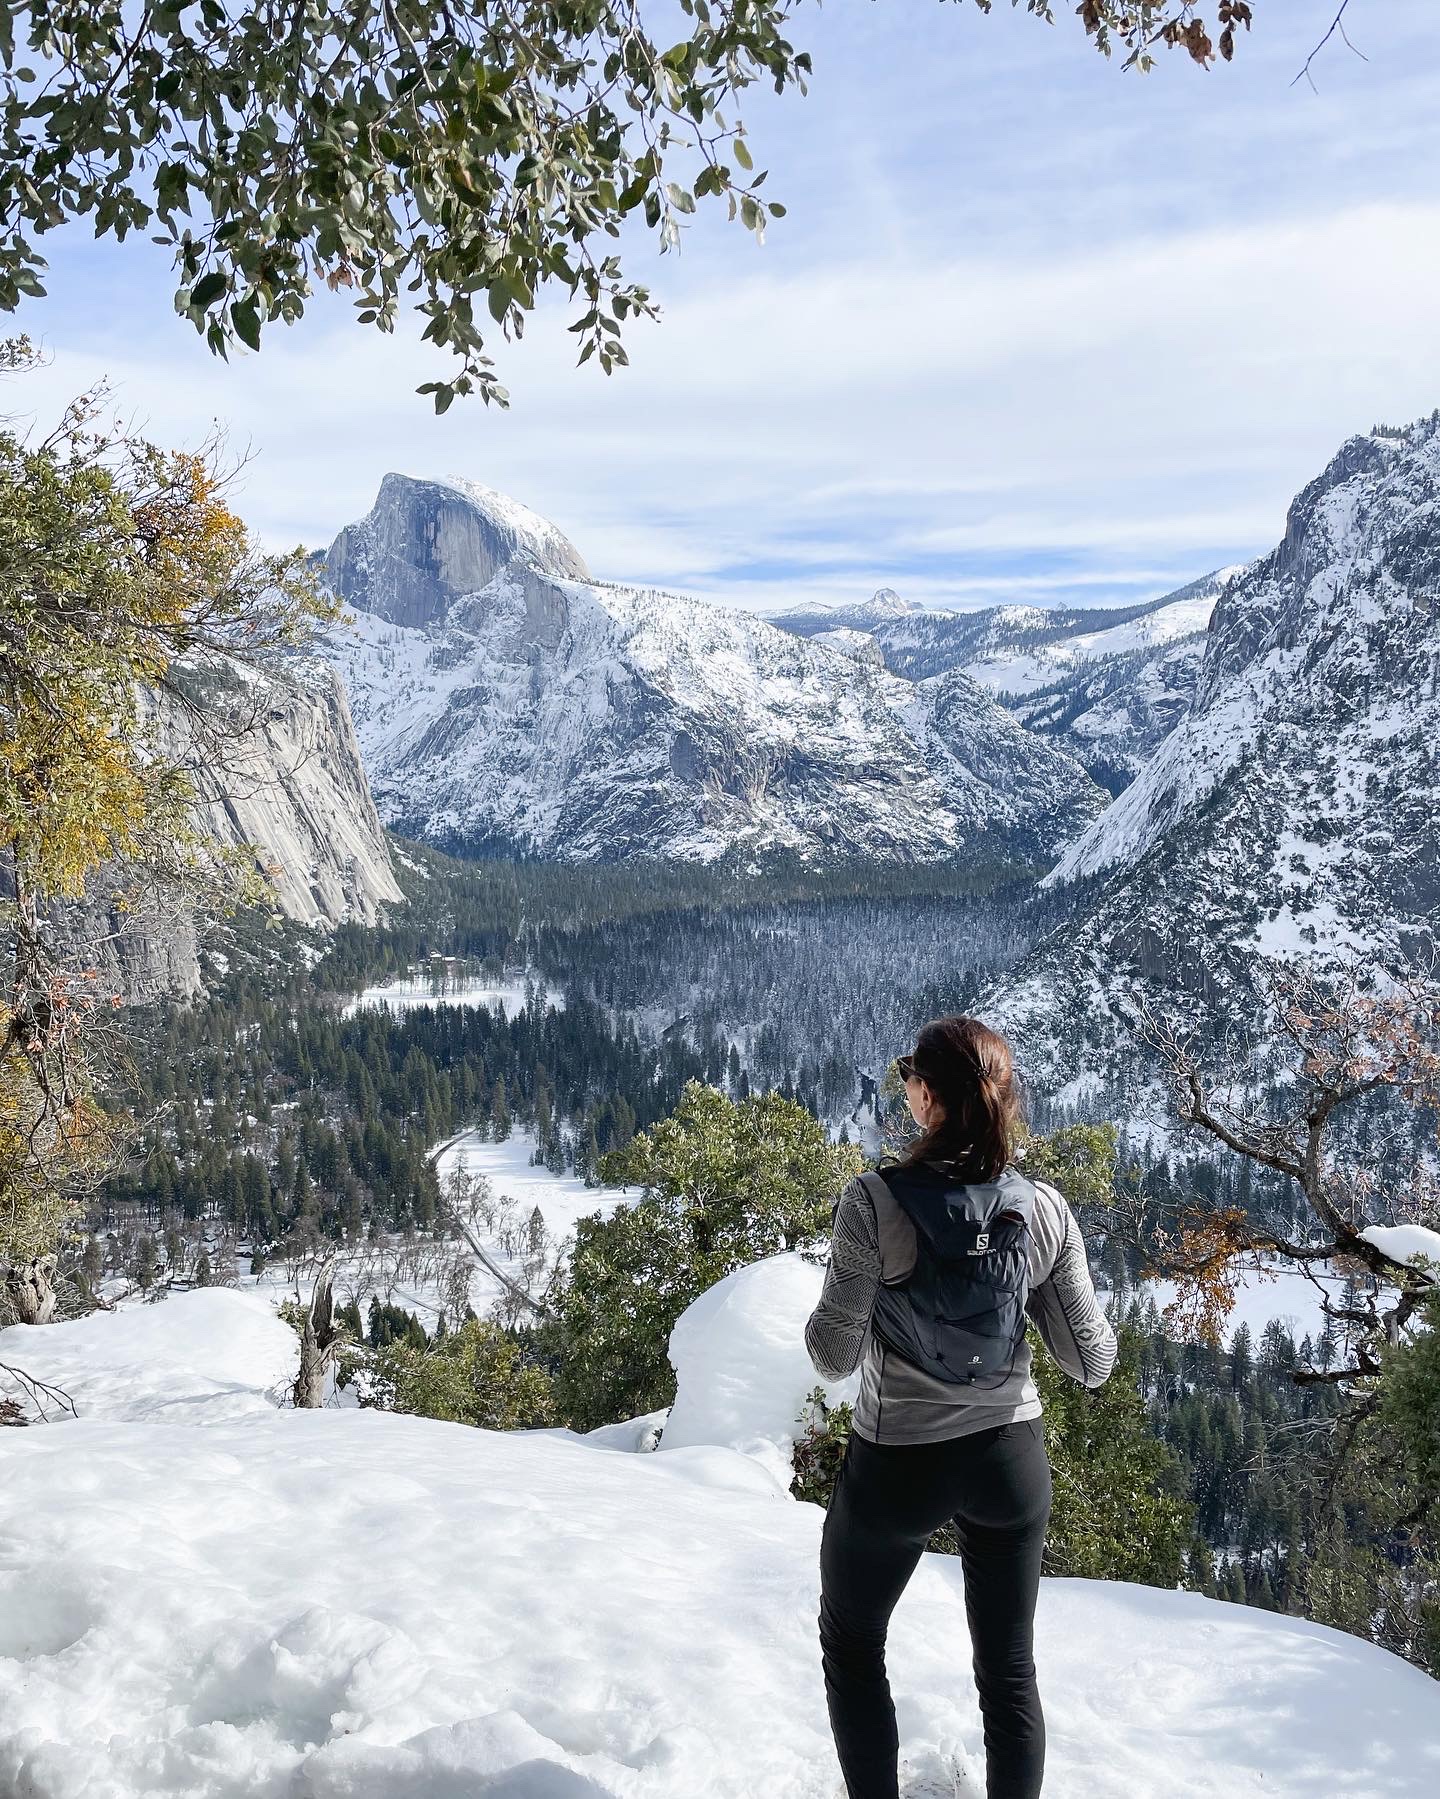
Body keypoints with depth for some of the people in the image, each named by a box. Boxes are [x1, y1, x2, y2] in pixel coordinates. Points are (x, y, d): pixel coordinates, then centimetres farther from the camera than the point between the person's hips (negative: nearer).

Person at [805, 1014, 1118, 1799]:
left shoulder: (875, 1201, -21)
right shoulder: (1044, 1209, -11)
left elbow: (834, 1355, -16)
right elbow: (1091, 1362, -3)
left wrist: (836, 1295, 3)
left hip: (897, 1463, -2)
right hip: (1010, 1457, 3)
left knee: (851, 1644, 22)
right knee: (1009, 1668, 19)